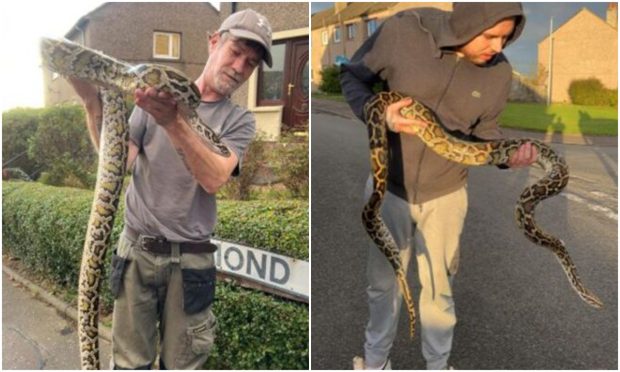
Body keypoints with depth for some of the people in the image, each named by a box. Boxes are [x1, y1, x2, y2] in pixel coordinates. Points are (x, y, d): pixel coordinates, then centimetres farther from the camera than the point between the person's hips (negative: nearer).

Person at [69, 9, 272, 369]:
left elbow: (214, 179, -16)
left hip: (191, 260, 0)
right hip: (137, 251, 1)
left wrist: (174, 123, -29)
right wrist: (94, 104, -17)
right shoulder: (156, 92, 4)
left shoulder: (240, 120, 1)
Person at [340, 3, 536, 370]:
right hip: (389, 186, -1)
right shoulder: (403, 30, -19)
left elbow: (484, 130, 2)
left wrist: (508, 154, -19)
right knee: (385, 281, 17)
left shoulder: (499, 71, -11)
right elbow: (352, 76, -6)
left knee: (439, 286, 17)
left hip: (445, 194, 1)